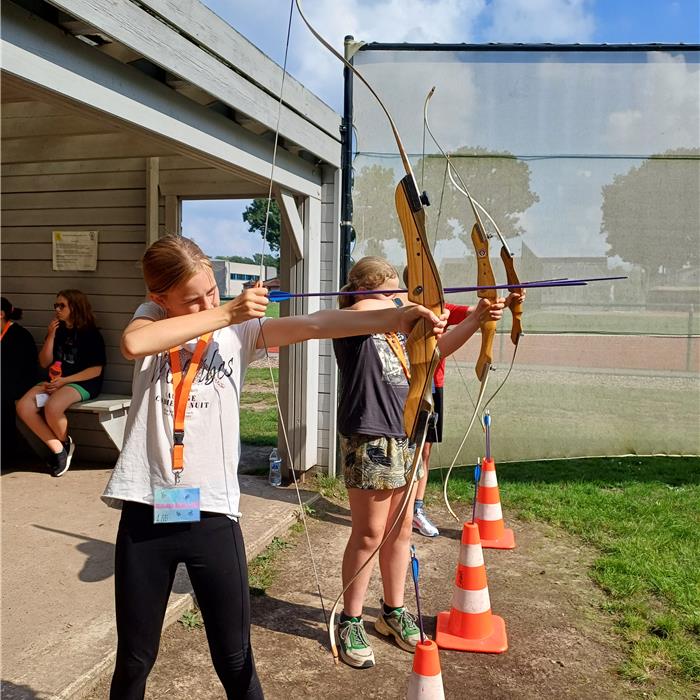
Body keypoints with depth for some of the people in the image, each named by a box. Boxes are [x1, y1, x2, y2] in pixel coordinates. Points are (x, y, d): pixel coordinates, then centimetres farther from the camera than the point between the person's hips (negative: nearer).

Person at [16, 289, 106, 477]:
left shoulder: (90, 333, -3)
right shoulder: (58, 331, 14)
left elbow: (96, 370, -9)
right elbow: (44, 363, 11)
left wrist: (64, 381, -14)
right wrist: (51, 336, -1)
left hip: (83, 384, -6)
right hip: (55, 382, 7)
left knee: (51, 408, -34)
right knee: (23, 407, -19)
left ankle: (66, 443, -2)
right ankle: (58, 449, -10)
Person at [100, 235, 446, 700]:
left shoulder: (239, 329, 0)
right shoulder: (152, 318, 3)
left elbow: (313, 325, -15)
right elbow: (133, 344, -22)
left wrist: (394, 318, -29)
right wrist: (225, 312, -19)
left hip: (213, 514, 0)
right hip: (147, 511, 1)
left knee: (235, 660, 10)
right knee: (134, 659, 16)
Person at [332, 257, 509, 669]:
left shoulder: (398, 328, 16)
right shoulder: (352, 321, -7)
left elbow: (437, 349, 17)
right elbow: (364, 310, -30)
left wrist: (476, 319, 7)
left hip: (405, 435, 8)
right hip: (369, 438, -7)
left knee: (400, 531, 14)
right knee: (369, 533, 0)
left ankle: (393, 612, 30)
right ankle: (351, 622, 17)